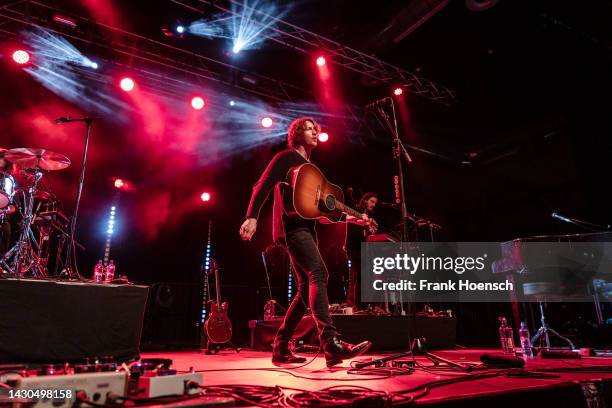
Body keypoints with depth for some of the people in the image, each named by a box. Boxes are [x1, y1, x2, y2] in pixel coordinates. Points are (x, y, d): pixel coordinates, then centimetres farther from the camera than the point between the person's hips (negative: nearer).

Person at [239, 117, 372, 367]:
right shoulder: (286, 158, 4)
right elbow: (262, 187, -8)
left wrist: (350, 218, 16)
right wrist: (252, 218, -22)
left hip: (305, 228, 9)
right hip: (291, 226, -9)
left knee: (307, 288, 5)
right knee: (319, 273, -26)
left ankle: (281, 348, 12)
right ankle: (331, 344, -34)